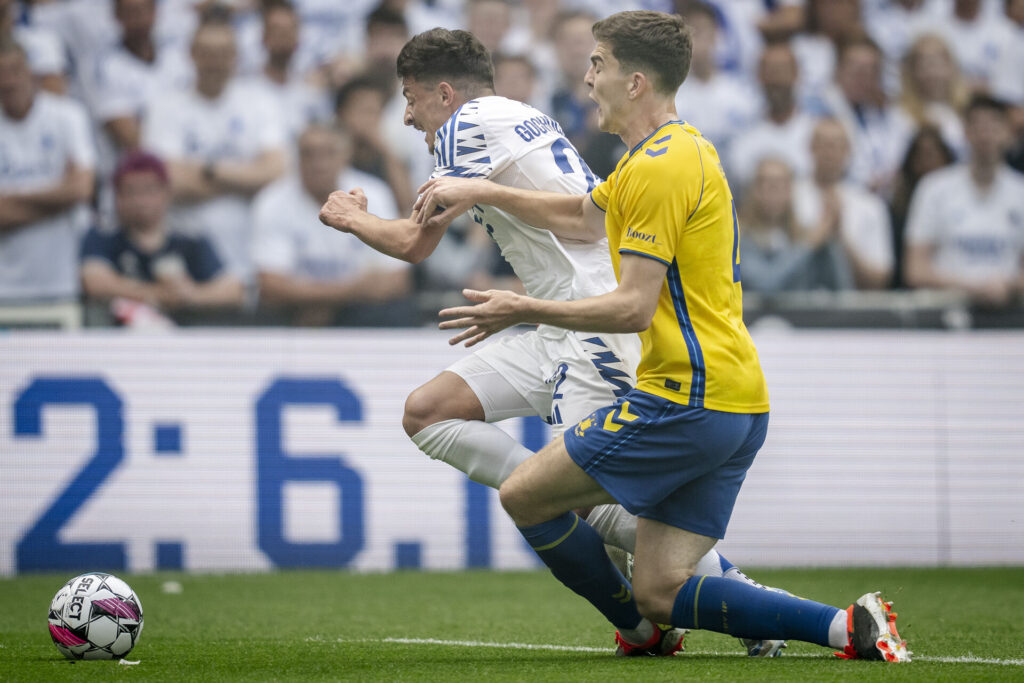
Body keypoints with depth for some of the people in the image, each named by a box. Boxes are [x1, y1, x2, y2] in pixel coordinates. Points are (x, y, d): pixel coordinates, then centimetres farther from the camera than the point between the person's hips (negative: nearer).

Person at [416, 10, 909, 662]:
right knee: (659, 590, 5)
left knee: (525, 495, 2)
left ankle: (642, 632, 15)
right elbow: (581, 216, 36)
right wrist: (479, 191, 34)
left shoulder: (658, 167, -13)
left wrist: (524, 310, -10)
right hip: (741, 409, 10)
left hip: (685, 400, -10)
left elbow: (633, 308, -18)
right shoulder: (683, 149, 19)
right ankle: (845, 625, -6)